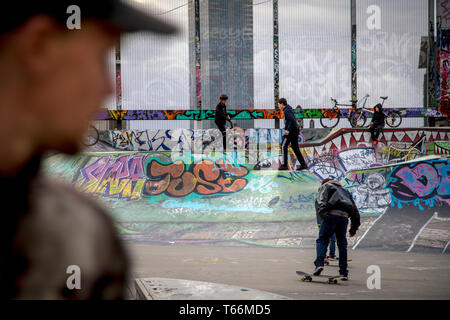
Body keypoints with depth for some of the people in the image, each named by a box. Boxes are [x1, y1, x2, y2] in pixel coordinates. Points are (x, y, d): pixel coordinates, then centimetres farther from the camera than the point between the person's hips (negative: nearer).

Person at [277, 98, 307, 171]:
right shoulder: (289, 110, 18)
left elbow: (292, 120, -25)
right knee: (295, 148, 10)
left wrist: (288, 130, -26)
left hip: (291, 131, -10)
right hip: (295, 131, 10)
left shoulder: (287, 111, -13)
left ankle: (284, 165, -8)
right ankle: (303, 164, 5)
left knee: (284, 146, -5)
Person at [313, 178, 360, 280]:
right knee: (342, 244, 11)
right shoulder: (345, 190, 37)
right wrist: (354, 227, 29)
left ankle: (319, 264, -20)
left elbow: (321, 200, -2)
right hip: (344, 216, 4)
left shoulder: (325, 186, 22)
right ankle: (344, 272, 8)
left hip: (332, 214, -4)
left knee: (322, 239, -1)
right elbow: (355, 210, 31)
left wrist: (321, 211, -19)